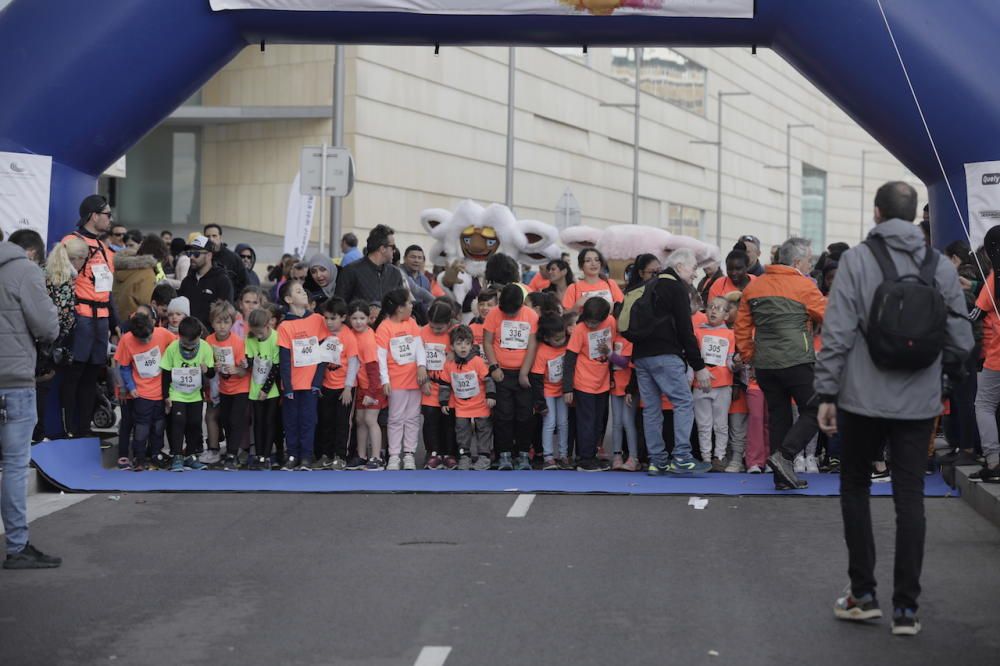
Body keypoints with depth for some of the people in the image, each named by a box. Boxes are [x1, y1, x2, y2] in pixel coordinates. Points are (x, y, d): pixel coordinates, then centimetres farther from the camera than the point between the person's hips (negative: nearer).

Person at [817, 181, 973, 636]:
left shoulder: (857, 259, -7)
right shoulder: (941, 266, 1)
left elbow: (837, 333, -11)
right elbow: (960, 341, 2)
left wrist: (827, 393, -5)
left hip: (864, 398, -2)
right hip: (919, 403, 2)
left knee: (855, 487, 14)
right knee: (910, 498, 7)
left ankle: (863, 594, 14)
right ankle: (905, 608, 7)